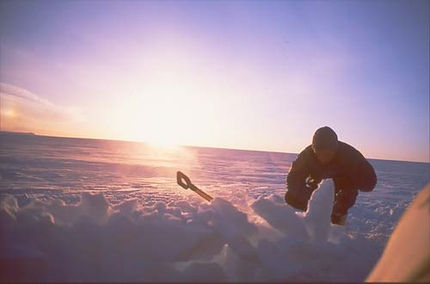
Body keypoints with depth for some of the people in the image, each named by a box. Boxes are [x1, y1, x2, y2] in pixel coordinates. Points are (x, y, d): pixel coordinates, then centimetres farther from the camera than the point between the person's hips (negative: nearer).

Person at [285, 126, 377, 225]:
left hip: (343, 188, -1)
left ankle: (338, 213, -7)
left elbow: (369, 181, -33)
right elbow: (293, 180, -29)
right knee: (291, 197, -18)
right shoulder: (307, 154, -28)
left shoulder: (348, 154, -32)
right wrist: (309, 197, -44)